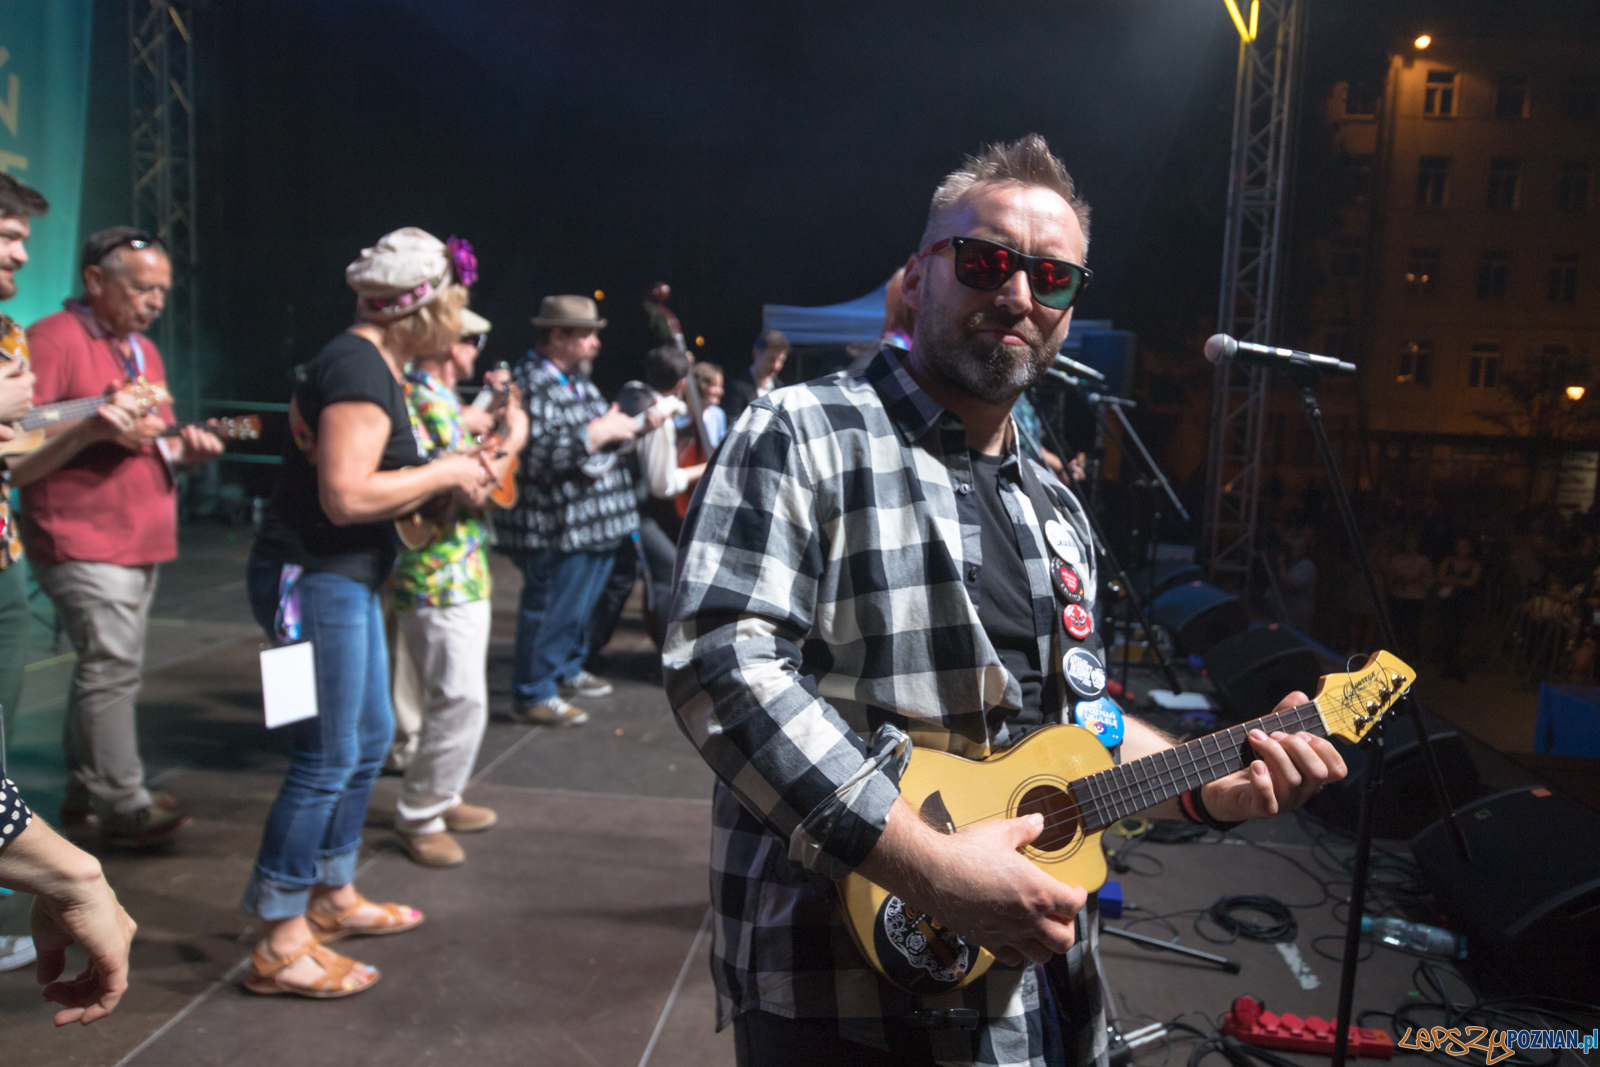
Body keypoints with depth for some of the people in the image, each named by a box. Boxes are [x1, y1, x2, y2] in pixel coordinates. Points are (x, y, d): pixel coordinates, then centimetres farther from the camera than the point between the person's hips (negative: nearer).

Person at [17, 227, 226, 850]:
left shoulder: (144, 351, 17)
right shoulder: (53, 341, -9)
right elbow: (18, 463, -13)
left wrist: (186, 448, 4)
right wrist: (92, 429, -26)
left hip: (142, 541, 8)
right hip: (84, 543, -8)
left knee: (105, 667, 12)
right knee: (112, 666, -9)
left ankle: (84, 793, 22)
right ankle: (123, 808, -1)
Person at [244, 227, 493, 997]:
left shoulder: (372, 364, 13)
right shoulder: (360, 369, -18)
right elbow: (345, 495, -26)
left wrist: (448, 482, 7)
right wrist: (443, 473, -15)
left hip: (345, 580, 11)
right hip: (313, 580, -11)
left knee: (371, 738, 18)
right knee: (327, 759, -3)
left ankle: (333, 896, 33)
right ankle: (280, 944, 10)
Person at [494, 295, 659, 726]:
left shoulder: (575, 379, 15)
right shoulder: (531, 383, -18)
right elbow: (534, 455, -29)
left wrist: (632, 424, 11)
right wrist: (599, 433, -23)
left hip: (592, 524, 10)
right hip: (555, 531, -10)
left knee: (580, 604, 22)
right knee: (550, 610, 0)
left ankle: (567, 671, 40)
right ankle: (531, 695, 14)